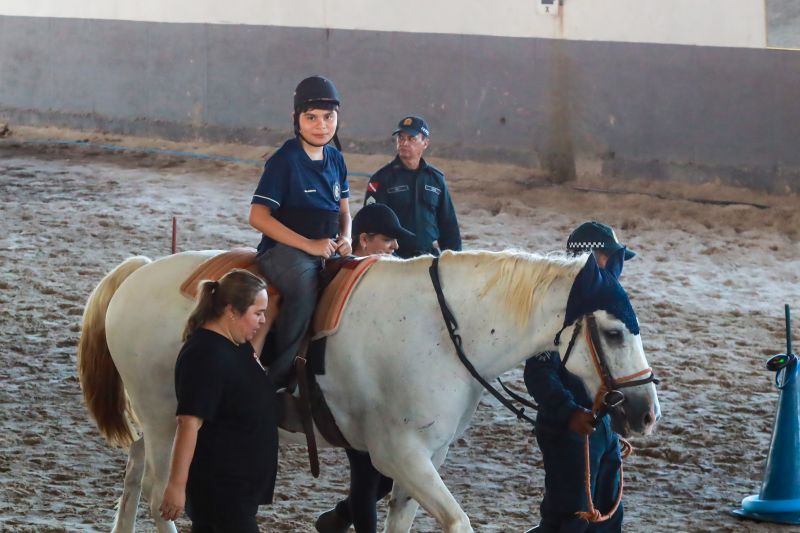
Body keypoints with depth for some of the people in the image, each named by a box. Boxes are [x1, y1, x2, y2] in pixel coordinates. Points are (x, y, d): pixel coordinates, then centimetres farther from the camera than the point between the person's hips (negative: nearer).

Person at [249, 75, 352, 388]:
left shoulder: (335, 160, 13)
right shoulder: (285, 160, -8)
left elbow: (343, 210, 24)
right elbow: (259, 217, -13)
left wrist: (345, 238, -1)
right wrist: (310, 245, -17)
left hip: (326, 251, 7)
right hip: (283, 251, -7)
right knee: (304, 281, -37)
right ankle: (278, 376, -33)